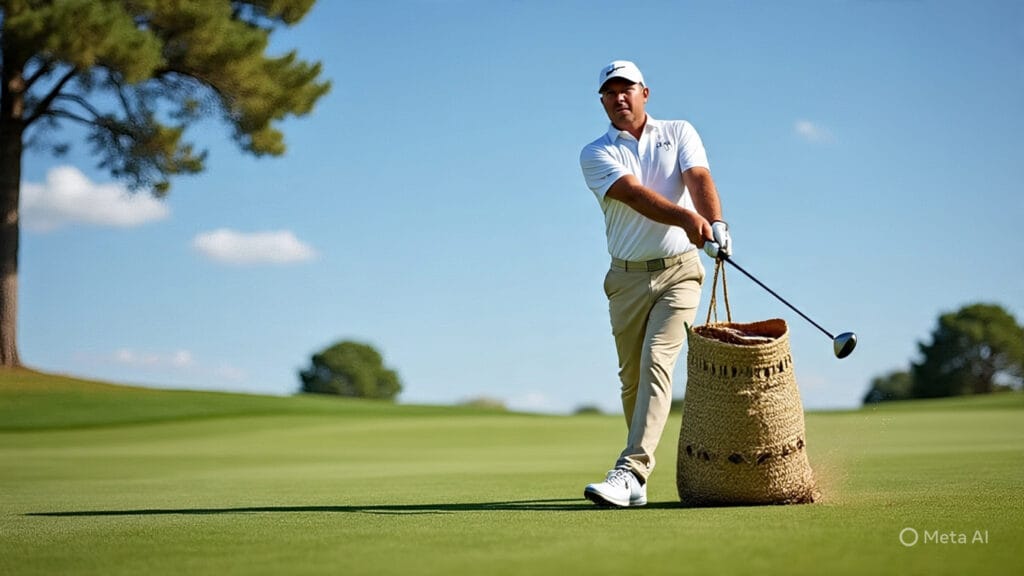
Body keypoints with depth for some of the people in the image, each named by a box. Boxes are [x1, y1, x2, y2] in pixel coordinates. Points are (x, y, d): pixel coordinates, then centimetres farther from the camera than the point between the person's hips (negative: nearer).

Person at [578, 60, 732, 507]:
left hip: (679, 271, -2)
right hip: (626, 277, 2)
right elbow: (635, 194, -17)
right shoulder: (596, 154, 1)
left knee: (656, 364, -17)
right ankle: (641, 477, 19)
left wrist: (715, 223, -32)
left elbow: (699, 180, -11)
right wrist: (686, 217, -35)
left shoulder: (679, 133, 6)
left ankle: (629, 473, -26)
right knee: (632, 379, 6)